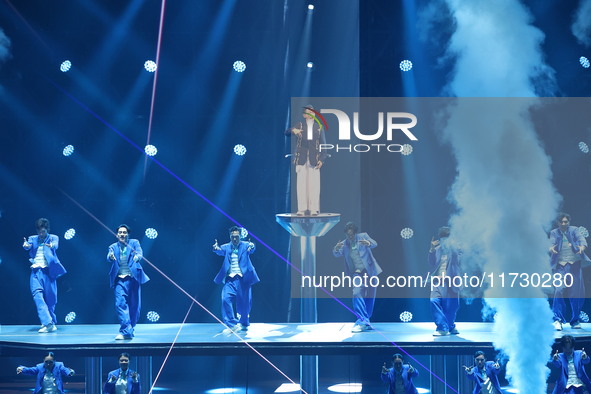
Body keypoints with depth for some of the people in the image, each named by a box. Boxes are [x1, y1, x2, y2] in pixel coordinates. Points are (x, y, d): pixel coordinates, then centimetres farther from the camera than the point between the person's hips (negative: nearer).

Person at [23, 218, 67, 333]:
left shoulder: (53, 237, 7)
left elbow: (55, 245, -15)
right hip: (36, 271, 2)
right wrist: (26, 245, -32)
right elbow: (28, 246, -6)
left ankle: (52, 322, 19)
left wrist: (51, 245, -40)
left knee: (50, 298, 2)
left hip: (48, 271, -1)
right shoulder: (32, 239, 14)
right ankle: (47, 322, -19)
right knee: (37, 294, -15)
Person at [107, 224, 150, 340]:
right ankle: (126, 332, -16)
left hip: (133, 278, 0)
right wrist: (111, 257, -33)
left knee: (134, 305, 5)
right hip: (120, 280, 0)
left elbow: (140, 253, -11)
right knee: (120, 304, -14)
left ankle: (130, 329, 22)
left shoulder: (134, 243, 7)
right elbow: (109, 258, -7)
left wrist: (137, 256, -35)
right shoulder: (113, 247, 11)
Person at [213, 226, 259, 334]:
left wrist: (252, 247, -43)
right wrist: (216, 248, -37)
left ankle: (244, 324, 30)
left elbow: (251, 249, -18)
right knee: (226, 299, -17)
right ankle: (231, 325, -13)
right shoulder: (226, 247, 8)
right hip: (230, 278, 1)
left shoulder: (245, 245, 3)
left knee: (244, 302, 5)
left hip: (243, 278, -1)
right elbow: (220, 251, -12)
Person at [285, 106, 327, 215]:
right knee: (301, 184, -4)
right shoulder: (299, 126, 11)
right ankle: (302, 209, -2)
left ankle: (314, 209, -4)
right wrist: (293, 130, -20)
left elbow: (323, 144, 10)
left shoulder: (319, 127, 11)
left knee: (314, 184, -6)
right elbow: (286, 133, 2)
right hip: (301, 159, 0)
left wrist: (321, 159, -1)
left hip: (314, 159, 0)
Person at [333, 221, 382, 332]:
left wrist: (368, 243, -40)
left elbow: (374, 244, -16)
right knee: (357, 294, -20)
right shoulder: (344, 244, 5)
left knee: (370, 297, 6)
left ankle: (365, 321, 22)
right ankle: (362, 321, -22)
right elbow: (337, 254, -9)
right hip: (357, 273, 0)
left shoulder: (363, 237, -1)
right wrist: (336, 249, -33)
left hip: (370, 270, 0)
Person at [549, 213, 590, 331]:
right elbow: (552, 242, -8)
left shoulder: (574, 230, 8)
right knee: (559, 290, -15)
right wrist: (551, 248, -33)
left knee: (576, 292, 2)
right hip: (560, 265, -1)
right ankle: (558, 319, -12)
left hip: (575, 264, 1)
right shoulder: (554, 233, 9)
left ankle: (575, 320, 15)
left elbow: (581, 239, -9)